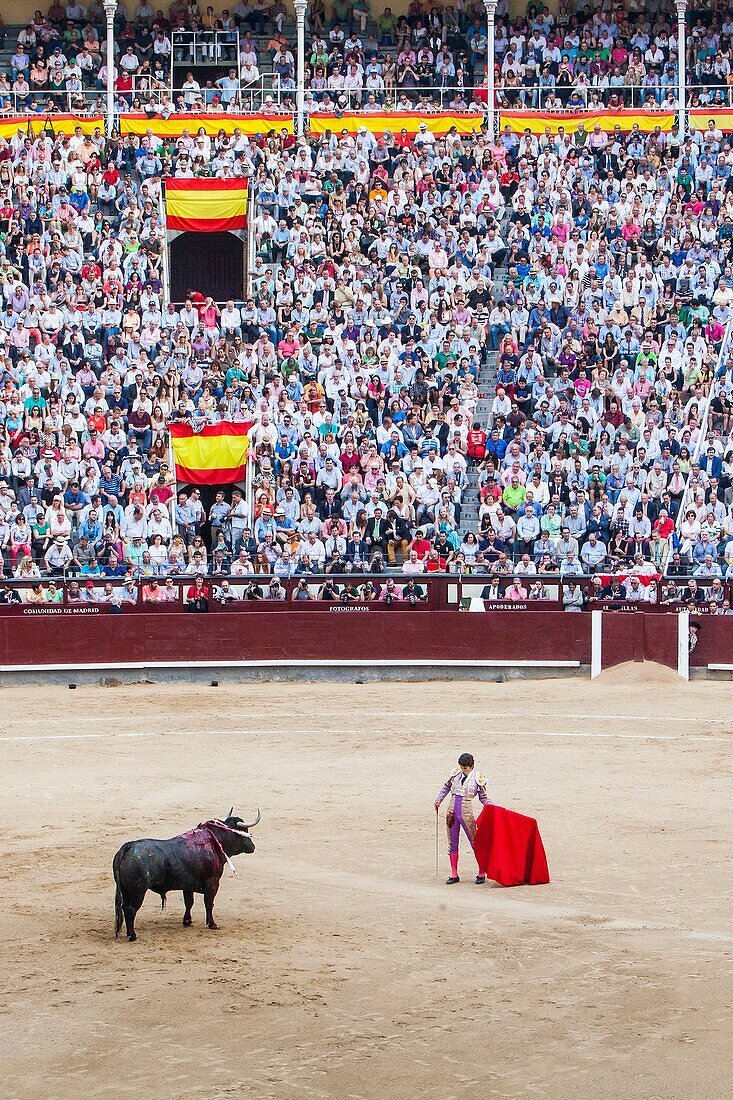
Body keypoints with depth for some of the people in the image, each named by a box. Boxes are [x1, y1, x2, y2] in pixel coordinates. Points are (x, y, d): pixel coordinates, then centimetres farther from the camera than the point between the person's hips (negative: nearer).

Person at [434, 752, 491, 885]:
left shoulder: (477, 779, -2)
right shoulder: (455, 775, 7)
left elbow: (484, 798, 6)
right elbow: (445, 787, 23)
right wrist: (438, 800, 11)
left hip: (466, 813, -4)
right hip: (452, 812, 4)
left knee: (475, 842, -2)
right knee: (452, 843, 7)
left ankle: (481, 874, 8)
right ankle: (454, 875, 15)